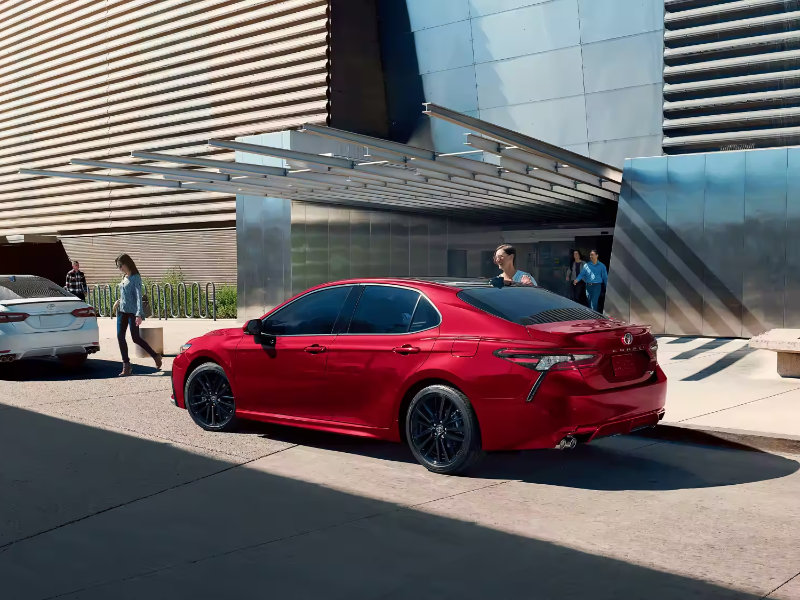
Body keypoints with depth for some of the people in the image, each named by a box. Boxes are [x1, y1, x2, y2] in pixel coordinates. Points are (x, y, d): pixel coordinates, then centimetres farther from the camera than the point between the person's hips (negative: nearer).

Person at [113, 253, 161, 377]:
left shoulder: (135, 278, -11)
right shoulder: (124, 277, 12)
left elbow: (138, 296, -18)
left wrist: (139, 314, -25)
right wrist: (119, 301, 9)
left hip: (132, 312, -8)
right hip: (122, 311, 8)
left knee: (136, 338, -4)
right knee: (120, 337, 0)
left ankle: (156, 356, 15)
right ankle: (126, 366, 4)